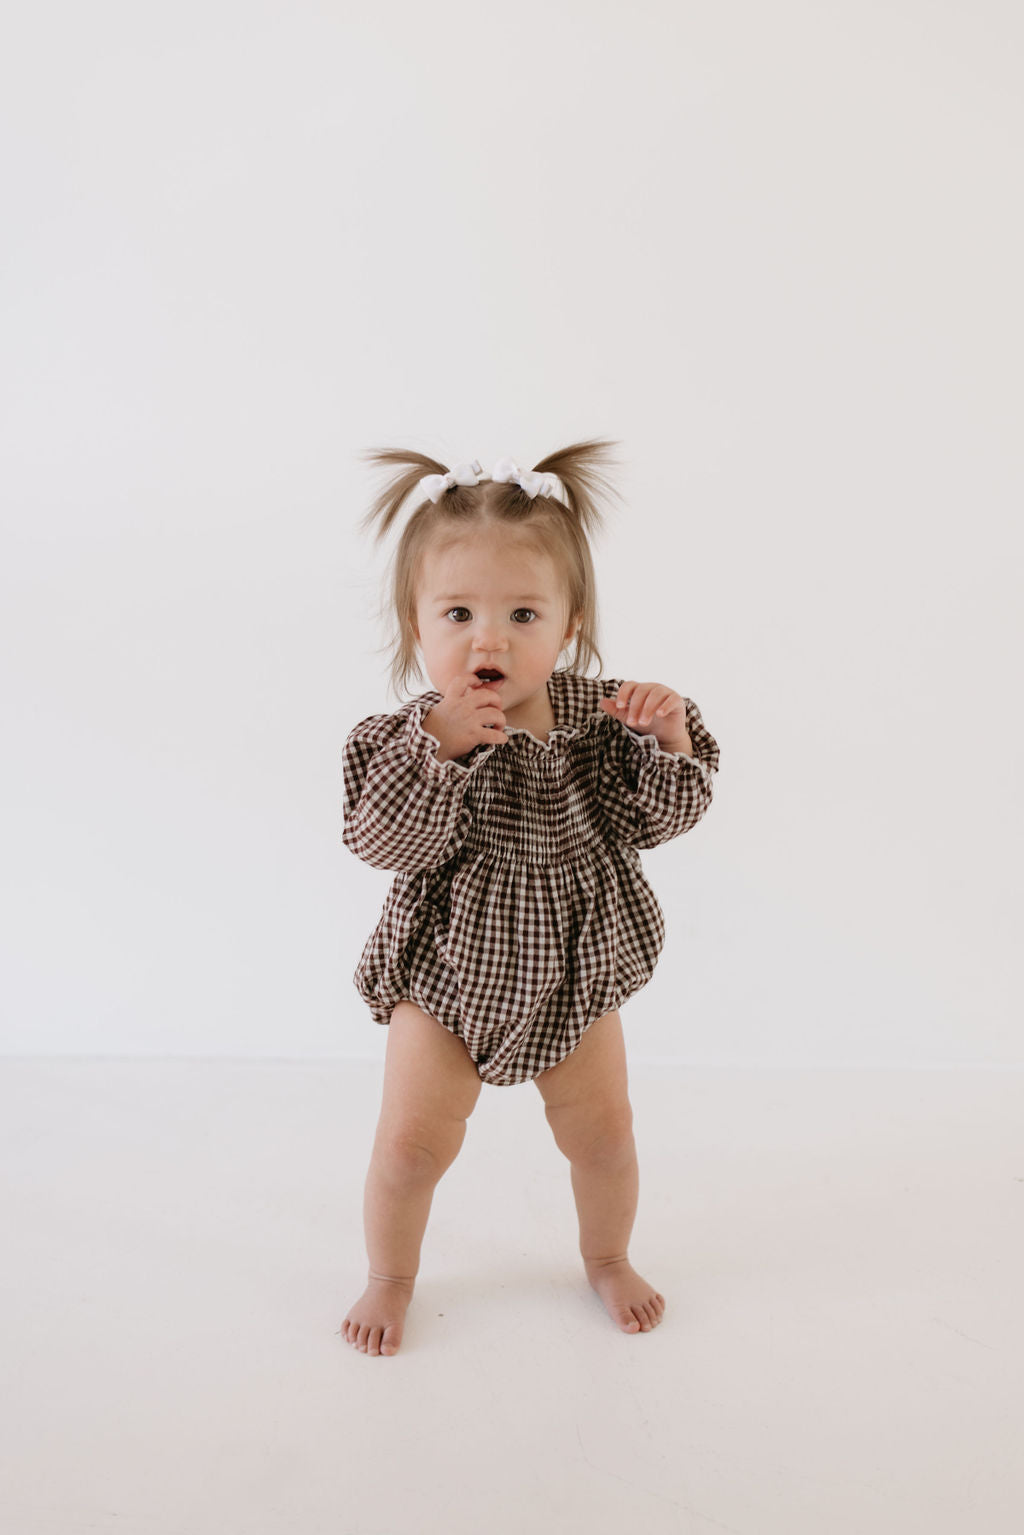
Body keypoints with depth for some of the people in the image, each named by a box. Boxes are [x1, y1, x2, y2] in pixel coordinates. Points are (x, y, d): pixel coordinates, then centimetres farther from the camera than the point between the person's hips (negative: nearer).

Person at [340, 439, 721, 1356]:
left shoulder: (596, 714, -11)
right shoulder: (414, 735, -18)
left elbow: (661, 816, -9)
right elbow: (383, 841, -28)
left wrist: (668, 738, -26)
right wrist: (440, 744, -38)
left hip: (571, 970, 3)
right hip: (448, 971, -2)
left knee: (603, 1130, 15)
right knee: (413, 1139, 4)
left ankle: (608, 1257, 45)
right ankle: (391, 1278, 34)